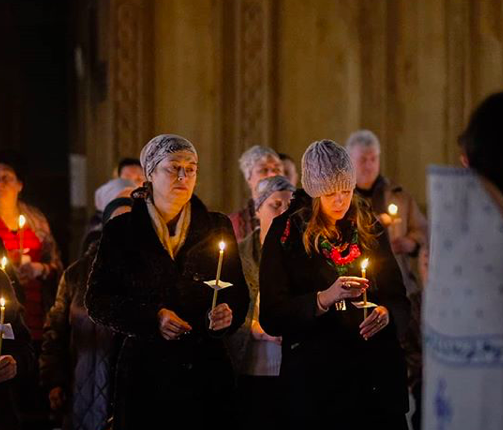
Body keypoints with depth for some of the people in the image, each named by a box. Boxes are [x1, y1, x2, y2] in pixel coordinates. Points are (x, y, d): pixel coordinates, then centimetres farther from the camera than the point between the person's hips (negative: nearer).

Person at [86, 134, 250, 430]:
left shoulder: (217, 227, 9)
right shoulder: (121, 230, 4)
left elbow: (239, 295, 9)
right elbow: (98, 301, 0)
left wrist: (228, 314, -14)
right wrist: (153, 317, -14)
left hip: (206, 369, 1)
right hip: (146, 369, -1)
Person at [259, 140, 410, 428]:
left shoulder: (370, 229, 8)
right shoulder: (286, 234, -2)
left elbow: (400, 301, 12)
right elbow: (271, 318, -8)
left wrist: (386, 314, -12)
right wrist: (324, 299, -22)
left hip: (377, 378, 3)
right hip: (316, 380, -3)